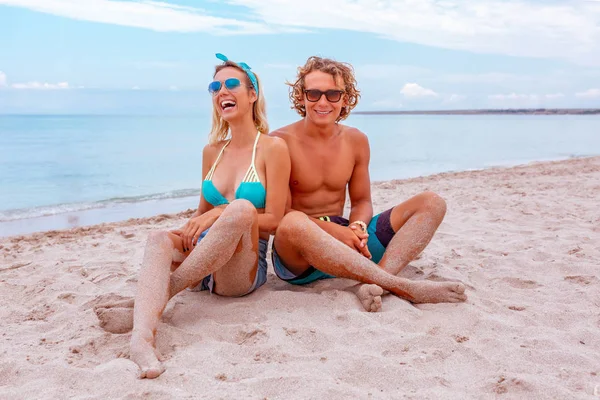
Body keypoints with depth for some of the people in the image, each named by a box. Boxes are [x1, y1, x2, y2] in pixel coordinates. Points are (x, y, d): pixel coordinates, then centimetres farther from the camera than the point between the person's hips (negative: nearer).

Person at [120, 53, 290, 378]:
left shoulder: (273, 147, -2)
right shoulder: (212, 151, 15)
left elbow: (273, 220, -5)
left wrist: (221, 213, -17)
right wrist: (188, 231, -2)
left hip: (244, 269, -4)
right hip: (203, 258, 5)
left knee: (241, 208, -33)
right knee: (159, 240, -26)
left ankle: (166, 289, -24)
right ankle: (142, 336, -51)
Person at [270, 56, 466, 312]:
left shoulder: (356, 141, 7)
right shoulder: (280, 142, -8)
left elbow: (361, 201, 11)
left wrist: (357, 227, -13)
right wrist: (335, 230, -24)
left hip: (347, 246, 6)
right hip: (298, 260, -5)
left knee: (431, 203, -7)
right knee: (293, 224, -43)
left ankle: (371, 282, -33)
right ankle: (401, 286, -34)